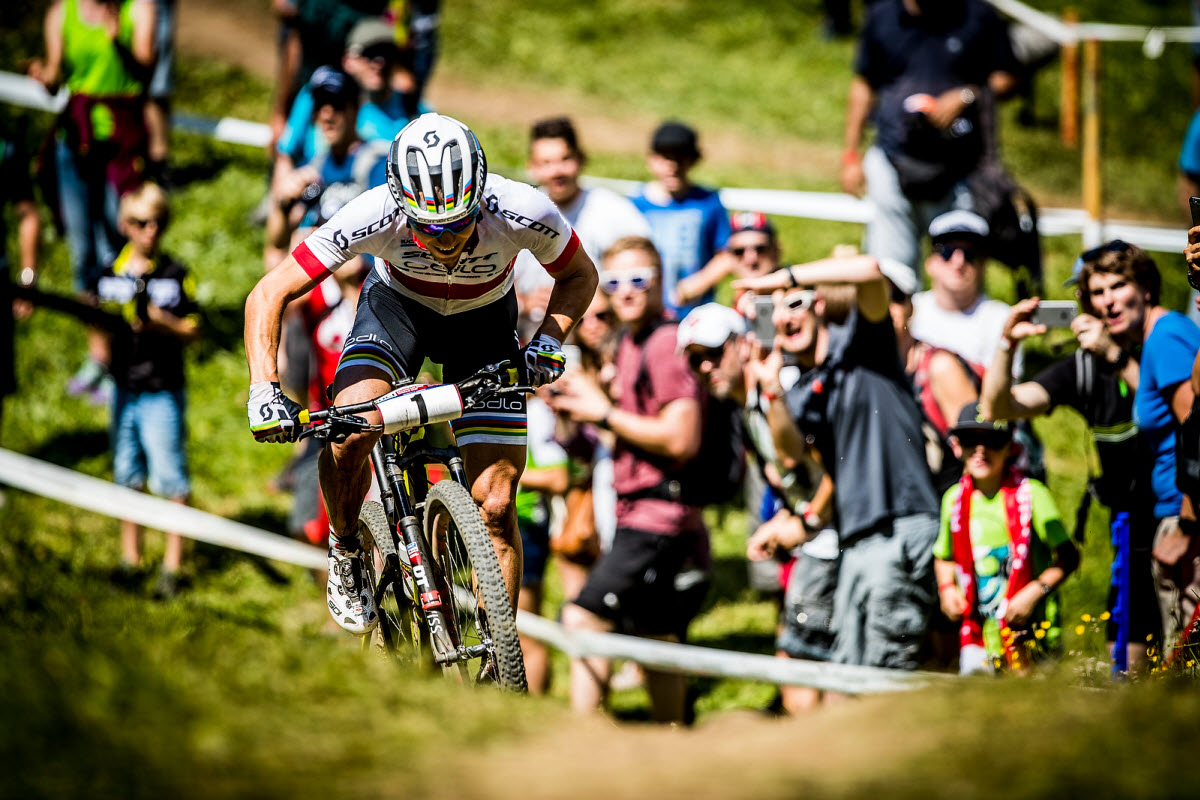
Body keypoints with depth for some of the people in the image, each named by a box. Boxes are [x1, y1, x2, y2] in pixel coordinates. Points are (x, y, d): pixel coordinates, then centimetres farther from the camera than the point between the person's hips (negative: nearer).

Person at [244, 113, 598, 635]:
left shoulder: (523, 214, -34)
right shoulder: (374, 216, -36)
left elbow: (579, 276, -10)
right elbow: (270, 294, -26)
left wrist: (550, 340, -27)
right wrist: (264, 390, -38)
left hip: (483, 322, 0)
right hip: (397, 305, 0)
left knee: (494, 504, -9)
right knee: (349, 433, -28)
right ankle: (346, 553, 2)